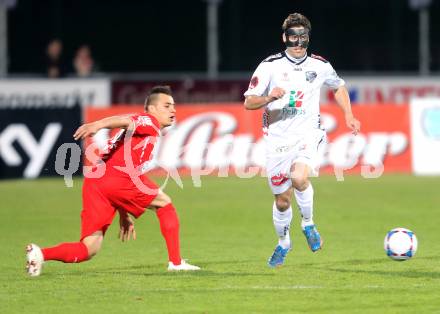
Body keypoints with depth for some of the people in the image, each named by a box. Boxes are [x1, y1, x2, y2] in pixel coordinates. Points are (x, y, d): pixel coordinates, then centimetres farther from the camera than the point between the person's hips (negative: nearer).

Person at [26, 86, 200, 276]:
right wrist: (97, 125, -33)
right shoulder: (150, 122, 11)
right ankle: (176, 262, 13)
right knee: (164, 203, 15)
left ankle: (41, 254, -19)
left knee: (88, 250, 2)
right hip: (118, 179, -8)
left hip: (94, 182, 8)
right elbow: (124, 121, -11)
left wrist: (124, 214, 41)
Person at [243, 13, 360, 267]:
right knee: (282, 200, 7)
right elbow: (249, 103, -6)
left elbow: (339, 87, 22)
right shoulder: (270, 66, -5)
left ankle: (309, 224, -4)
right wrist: (269, 98, -25)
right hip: (278, 139, 1)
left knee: (299, 178, -30)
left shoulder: (320, 66, 2)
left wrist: (349, 116, 12)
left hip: (308, 135, 0)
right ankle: (283, 243, 34)